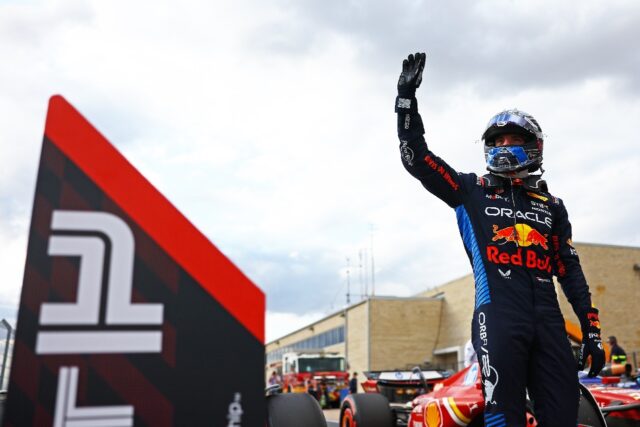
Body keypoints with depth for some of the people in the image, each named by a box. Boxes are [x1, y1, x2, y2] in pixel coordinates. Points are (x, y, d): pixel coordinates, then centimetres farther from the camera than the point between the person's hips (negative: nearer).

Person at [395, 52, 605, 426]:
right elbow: (416, 157, 4)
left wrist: (592, 330, 12)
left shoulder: (552, 206, 21)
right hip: (499, 315, -3)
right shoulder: (471, 191, 12)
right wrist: (407, 95, 1)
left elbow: (571, 271, 19)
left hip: (549, 319, 4)